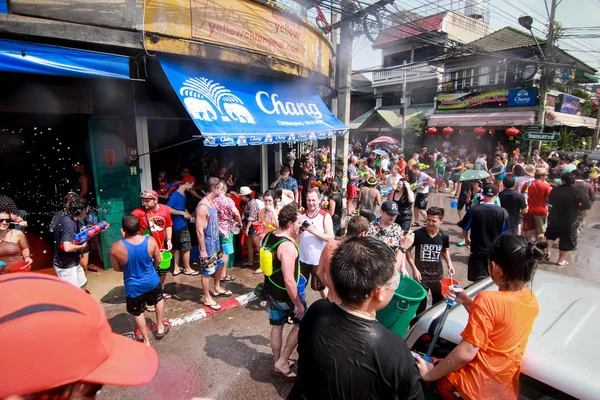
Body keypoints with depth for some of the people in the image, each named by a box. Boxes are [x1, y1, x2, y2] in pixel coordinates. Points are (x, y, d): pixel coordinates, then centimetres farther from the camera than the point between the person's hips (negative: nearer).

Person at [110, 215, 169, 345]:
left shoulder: (116, 247, -24)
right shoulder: (150, 241, -19)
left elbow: (117, 268, -8)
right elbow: (158, 260, -4)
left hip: (133, 287, -1)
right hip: (152, 281, 2)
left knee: (137, 313, 22)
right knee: (159, 300, 31)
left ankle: (146, 341, 35)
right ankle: (160, 328, 44)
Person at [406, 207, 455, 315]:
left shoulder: (444, 236, -7)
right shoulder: (418, 234, -17)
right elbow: (408, 250, -8)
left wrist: (449, 264, -2)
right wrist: (414, 269, -15)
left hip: (438, 275, 3)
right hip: (421, 275, -3)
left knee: (439, 302, 22)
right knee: (421, 303, 9)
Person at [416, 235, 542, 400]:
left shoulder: (487, 299, -27)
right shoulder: (531, 299, -3)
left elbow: (466, 353, -25)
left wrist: (430, 374, -14)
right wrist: (466, 301, 1)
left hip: (477, 384, -7)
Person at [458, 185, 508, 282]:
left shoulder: (473, 210, -12)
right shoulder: (503, 212, -11)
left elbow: (465, 229, -2)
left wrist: (467, 239, 19)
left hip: (477, 252, -1)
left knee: (478, 282, 9)